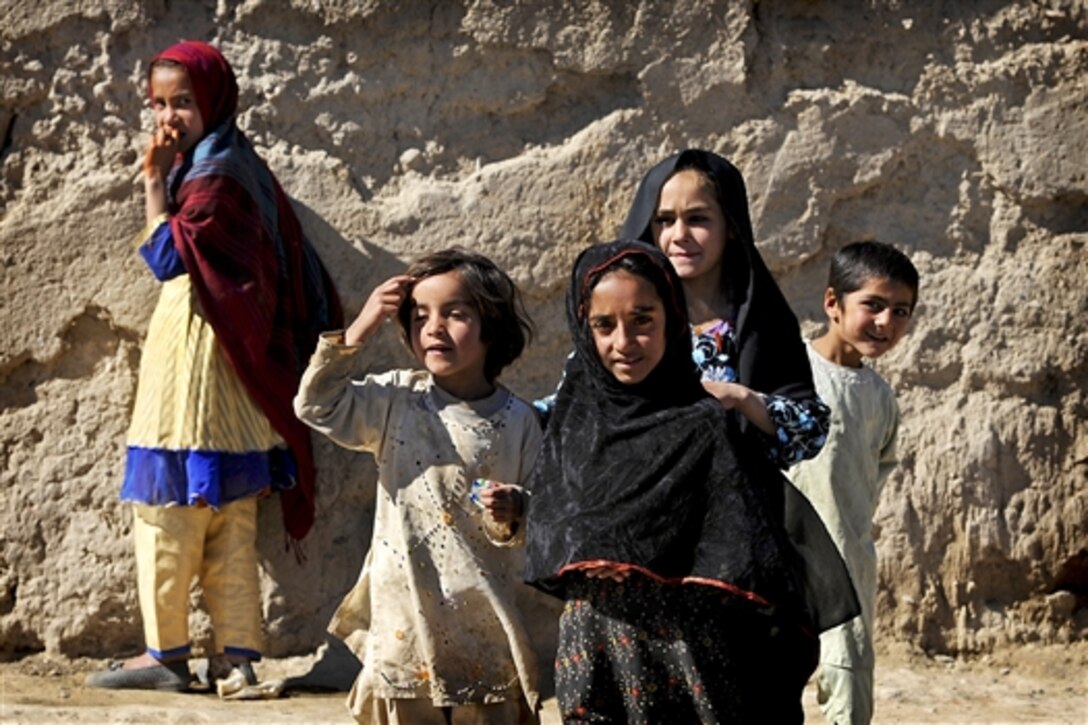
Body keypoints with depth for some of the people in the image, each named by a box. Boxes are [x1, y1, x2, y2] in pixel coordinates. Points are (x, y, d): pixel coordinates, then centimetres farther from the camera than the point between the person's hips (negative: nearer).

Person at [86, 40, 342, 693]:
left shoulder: (214, 174, -14)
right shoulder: (234, 163, 14)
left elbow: (167, 257, -15)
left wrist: (155, 182, -12)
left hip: (196, 349, -10)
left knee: (171, 509, -4)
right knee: (229, 519, 8)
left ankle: (167, 652, 0)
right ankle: (240, 654, 9)